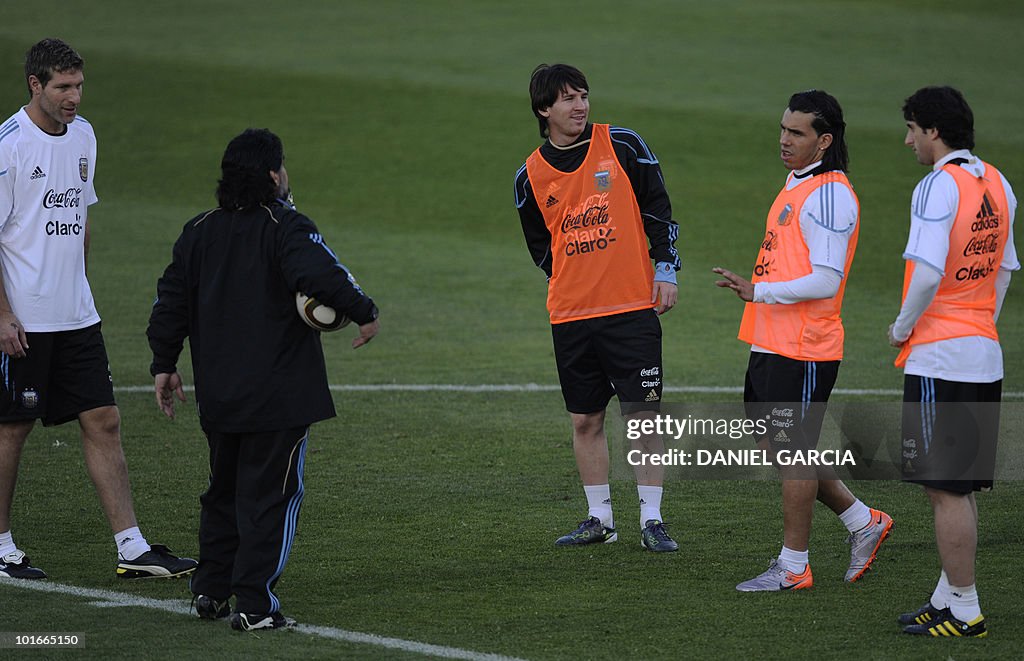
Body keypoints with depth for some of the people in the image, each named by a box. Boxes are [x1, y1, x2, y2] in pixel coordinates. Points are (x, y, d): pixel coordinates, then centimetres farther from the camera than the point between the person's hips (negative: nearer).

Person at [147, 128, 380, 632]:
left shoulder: (199, 232, 9)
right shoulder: (286, 228, -12)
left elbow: (170, 302, 13)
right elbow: (322, 275, -30)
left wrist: (164, 364, 21)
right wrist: (364, 312, -18)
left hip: (218, 396, 6)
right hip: (279, 397, -6)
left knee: (224, 491, 21)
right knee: (270, 496, -2)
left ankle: (210, 590, 24)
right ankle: (254, 605, -5)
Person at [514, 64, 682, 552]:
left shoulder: (622, 146, -1)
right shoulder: (531, 177, 5)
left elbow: (658, 209, 4)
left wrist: (665, 271, -1)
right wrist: (572, 284, 12)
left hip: (633, 309, -3)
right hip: (570, 317, 3)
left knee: (644, 415, -4)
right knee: (585, 420, 7)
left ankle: (651, 520, 1)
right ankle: (599, 519, 16)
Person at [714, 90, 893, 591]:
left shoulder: (829, 196, -16)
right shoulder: (797, 185, 15)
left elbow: (825, 282, -22)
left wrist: (759, 291, -22)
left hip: (803, 352, -10)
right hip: (771, 344, 10)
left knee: (791, 454, -1)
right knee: (775, 449, 15)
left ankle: (793, 568, 9)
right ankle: (862, 522, 26)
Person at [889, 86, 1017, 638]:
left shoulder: (938, 187, -16)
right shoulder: (996, 185, 11)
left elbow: (928, 273, -24)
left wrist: (903, 326, -9)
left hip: (940, 358, -9)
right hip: (985, 354, 9)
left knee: (944, 487, -4)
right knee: (960, 486, 15)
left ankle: (964, 611, -1)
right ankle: (948, 596, 22)